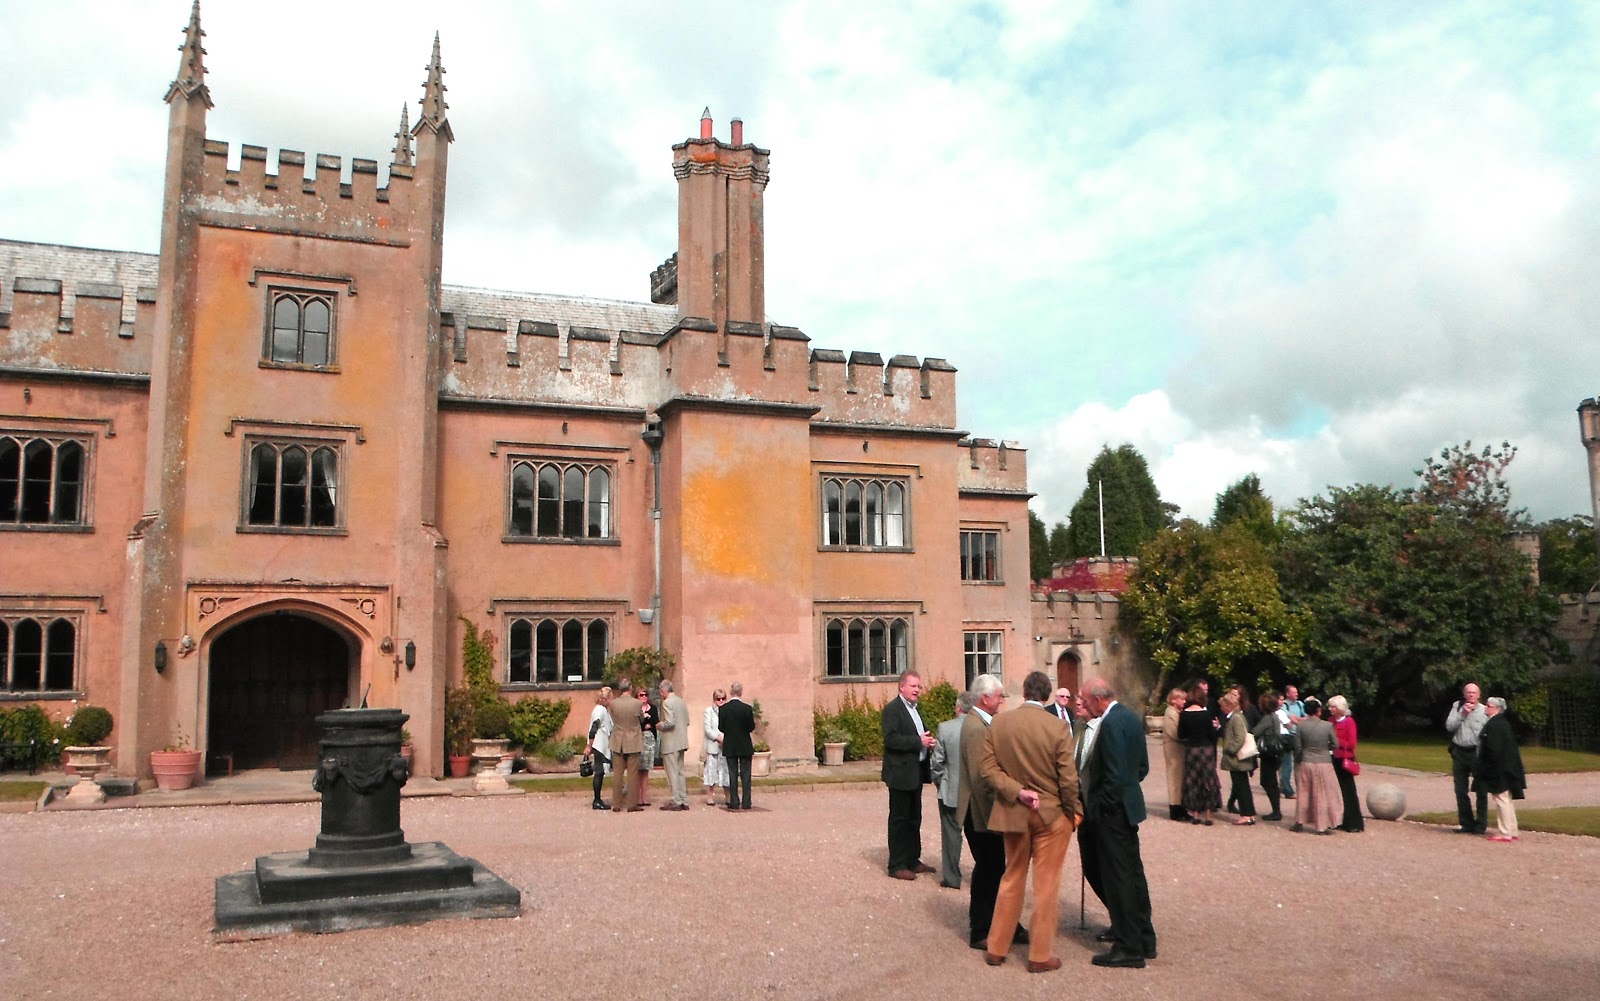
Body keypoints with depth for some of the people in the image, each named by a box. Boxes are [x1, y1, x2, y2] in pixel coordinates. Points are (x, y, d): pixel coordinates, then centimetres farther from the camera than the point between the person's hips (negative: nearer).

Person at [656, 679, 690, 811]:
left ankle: (676, 801, 0)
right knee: (680, 772, 14)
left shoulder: (667, 702, -15)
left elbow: (670, 723, -23)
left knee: (672, 773, -2)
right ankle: (683, 801, 17)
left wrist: (661, 725, -5)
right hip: (681, 742, 8)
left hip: (671, 743, -8)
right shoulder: (681, 701, 11)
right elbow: (687, 721, 12)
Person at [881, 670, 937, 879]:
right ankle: (896, 865, 5)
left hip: (916, 773, 9)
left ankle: (912, 860, 25)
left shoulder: (914, 709, 16)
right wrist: (918, 741, -23)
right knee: (899, 819, -2)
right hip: (901, 773, -9)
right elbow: (891, 738, -23)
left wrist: (928, 742, 2)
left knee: (914, 819, 15)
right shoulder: (892, 709, -13)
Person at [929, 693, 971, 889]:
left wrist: (937, 781, 10)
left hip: (950, 791, -1)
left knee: (951, 833, 9)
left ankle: (951, 877, 13)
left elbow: (936, 761, -7)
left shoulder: (945, 728, -12)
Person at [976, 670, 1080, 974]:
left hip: (1013, 813, 4)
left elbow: (988, 768, -9)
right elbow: (1068, 778, -12)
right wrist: (1074, 811, 2)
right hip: (1051, 814, -3)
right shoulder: (1058, 727, -15)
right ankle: (1041, 956, 15)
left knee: (1012, 879, 19)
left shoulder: (998, 723, -6)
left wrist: (1017, 792, -11)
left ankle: (996, 948, 26)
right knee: (1046, 885, 8)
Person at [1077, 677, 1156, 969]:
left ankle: (1129, 949, 7)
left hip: (1112, 813, -10)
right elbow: (1142, 766, 15)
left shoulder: (1111, 724, -22)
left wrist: (1100, 809, -15)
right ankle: (1143, 939, 29)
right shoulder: (1131, 717, 9)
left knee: (1118, 878, -1)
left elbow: (1114, 775, -24)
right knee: (1132, 874, 18)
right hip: (1128, 807, 10)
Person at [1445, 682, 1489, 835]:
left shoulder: (1484, 711, -4)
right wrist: (1462, 714, -12)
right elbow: (1449, 726, -1)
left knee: (1481, 790, 2)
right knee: (1461, 790, 8)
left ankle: (1481, 825, 10)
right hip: (1459, 752, 4)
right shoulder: (1457, 706, 7)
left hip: (1477, 753, -4)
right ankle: (1466, 823, 18)